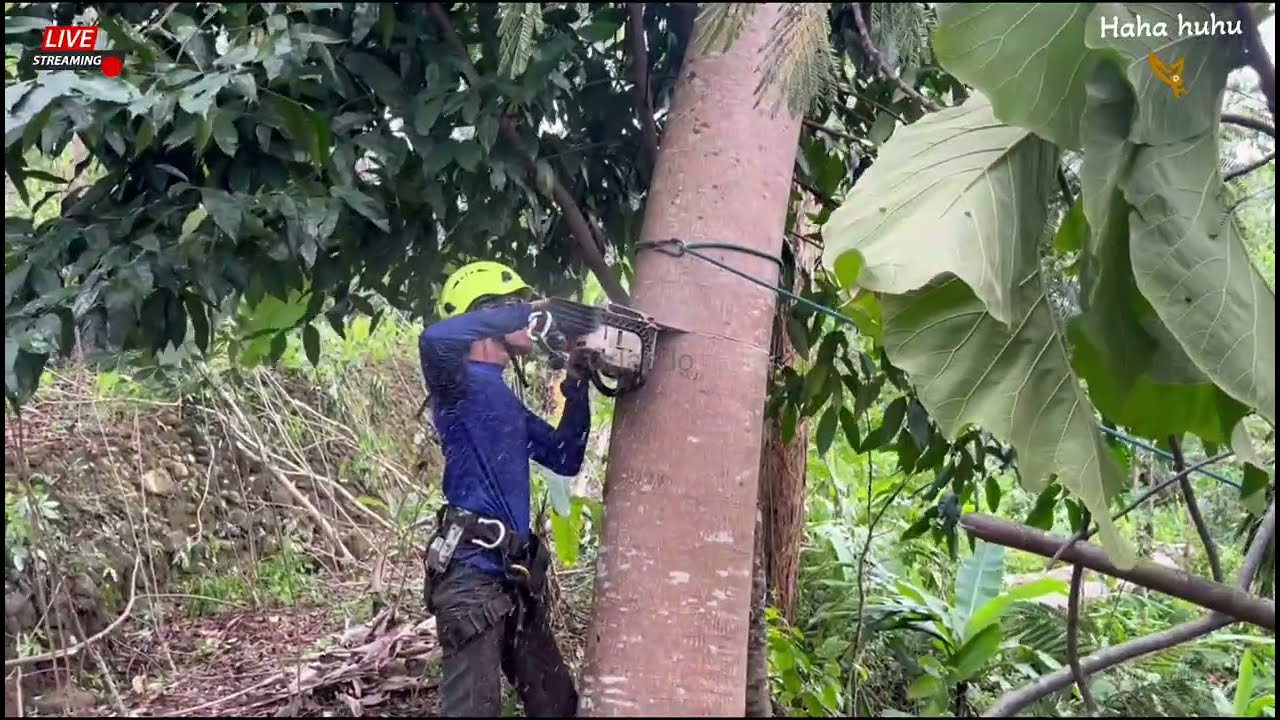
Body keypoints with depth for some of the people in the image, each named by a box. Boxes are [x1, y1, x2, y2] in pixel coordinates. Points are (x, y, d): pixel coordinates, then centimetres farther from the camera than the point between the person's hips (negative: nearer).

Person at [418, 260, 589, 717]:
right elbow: (434, 340, -30)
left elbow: (565, 459, 24)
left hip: (515, 577, 9)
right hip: (472, 573, -9)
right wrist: (523, 312, -20)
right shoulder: (460, 382, -6)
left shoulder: (506, 400, 20)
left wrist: (577, 388, 12)